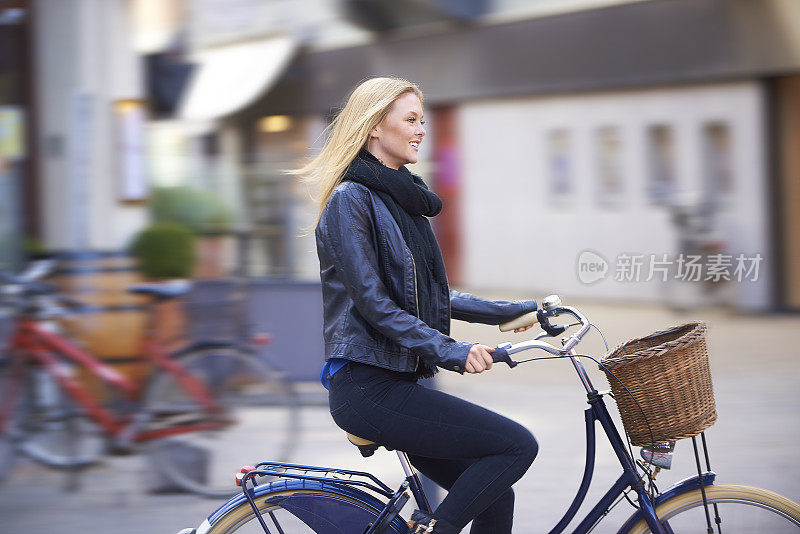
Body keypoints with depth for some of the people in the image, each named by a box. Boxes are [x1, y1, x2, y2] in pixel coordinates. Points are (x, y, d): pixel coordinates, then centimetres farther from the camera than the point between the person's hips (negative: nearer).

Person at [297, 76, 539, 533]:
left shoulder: (401, 199, 19)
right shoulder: (351, 199, -10)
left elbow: (430, 298, 24)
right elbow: (372, 303, -18)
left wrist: (512, 311, 21)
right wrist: (451, 351, -26)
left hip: (395, 383, 9)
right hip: (367, 388, -9)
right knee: (518, 445, -17)